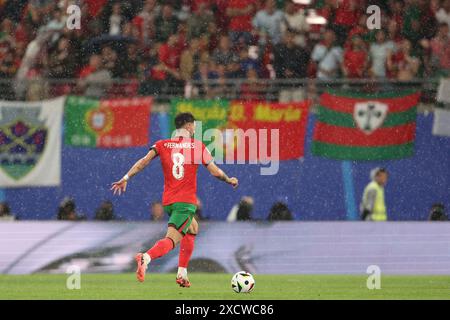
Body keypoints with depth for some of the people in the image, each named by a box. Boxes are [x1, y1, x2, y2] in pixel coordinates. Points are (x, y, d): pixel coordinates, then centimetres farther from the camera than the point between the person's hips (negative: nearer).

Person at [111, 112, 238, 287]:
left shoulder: (162, 145, 8)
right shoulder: (198, 146, 1)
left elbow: (144, 161, -7)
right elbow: (215, 171, 3)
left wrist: (126, 178, -9)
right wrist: (229, 180, 21)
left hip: (168, 201, 6)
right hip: (186, 201, -6)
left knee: (192, 228, 29)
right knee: (171, 240, -14)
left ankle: (182, 274, 22)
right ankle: (146, 257, -45)